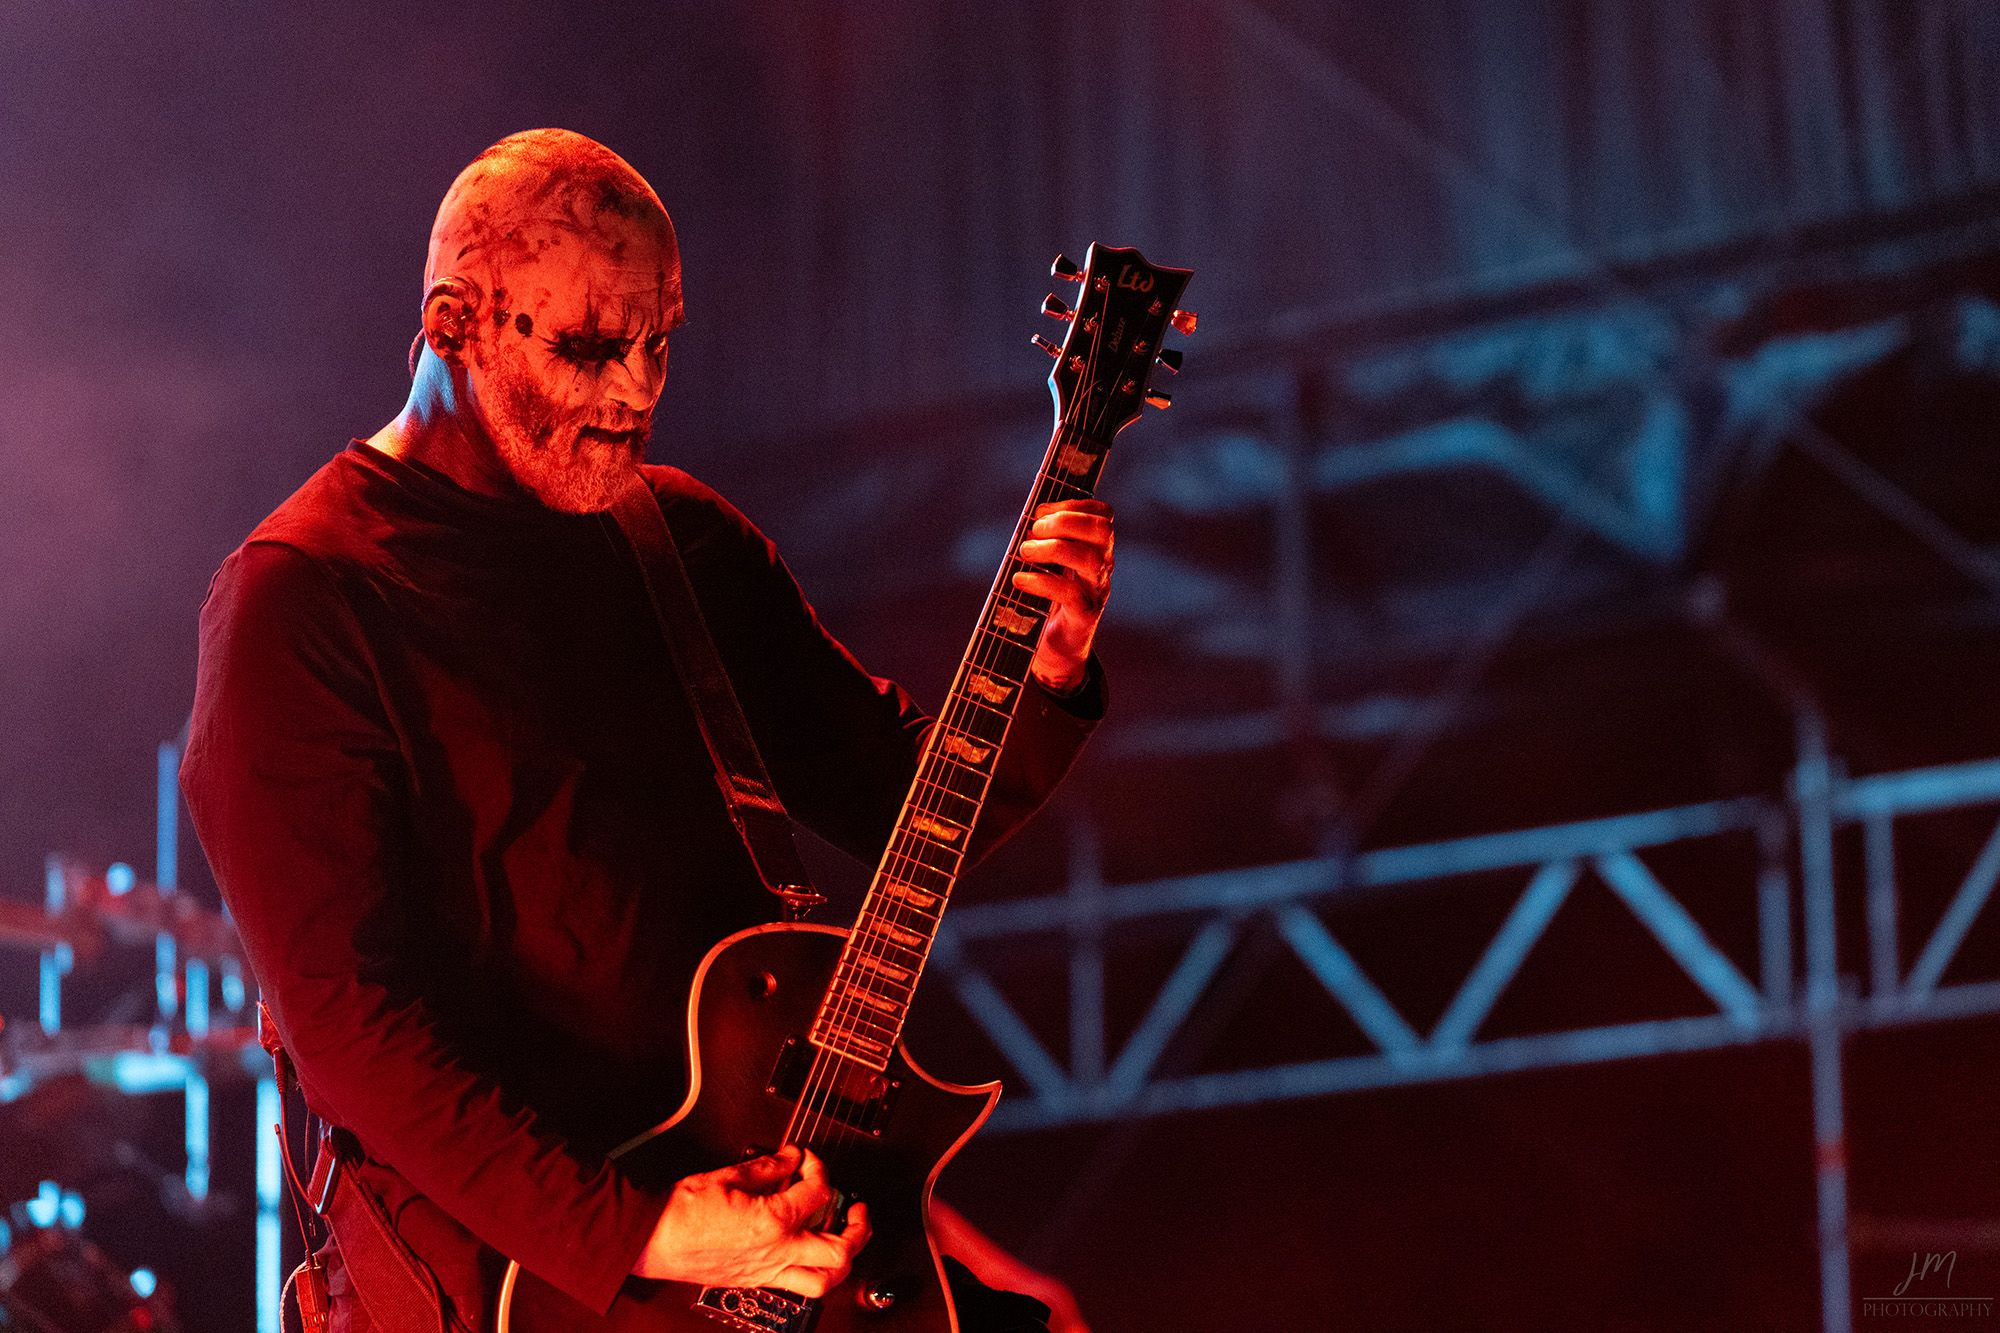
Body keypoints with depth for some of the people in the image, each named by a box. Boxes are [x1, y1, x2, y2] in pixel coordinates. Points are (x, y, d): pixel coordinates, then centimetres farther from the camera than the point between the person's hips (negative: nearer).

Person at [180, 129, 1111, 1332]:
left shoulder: (687, 539, 13)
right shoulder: (299, 601, -8)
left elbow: (909, 805, 15)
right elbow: (349, 1018, -14)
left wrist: (1041, 680, -5)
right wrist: (627, 1235, -21)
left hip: (771, 1181, 6)